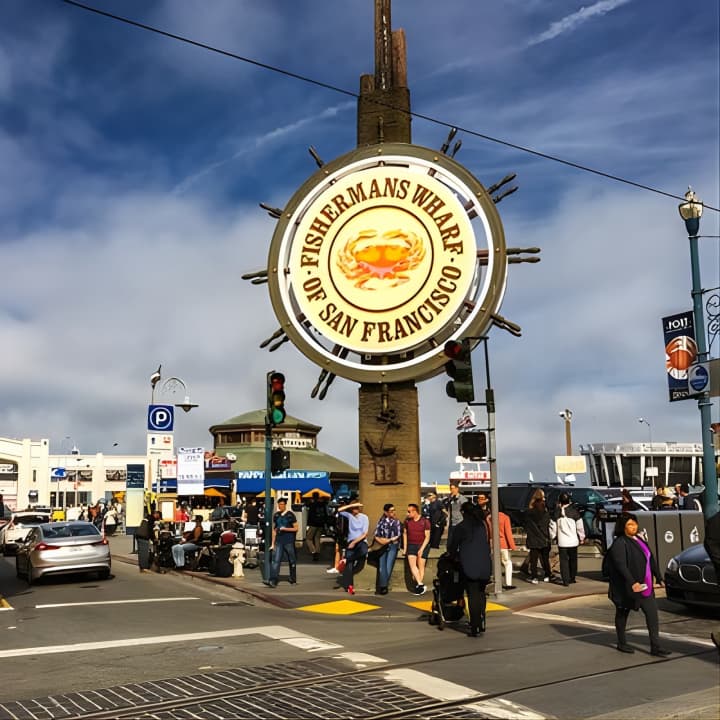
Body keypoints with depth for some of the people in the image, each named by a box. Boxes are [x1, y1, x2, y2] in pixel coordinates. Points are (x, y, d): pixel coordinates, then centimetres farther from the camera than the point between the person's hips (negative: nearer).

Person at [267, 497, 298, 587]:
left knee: (291, 561, 8)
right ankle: (273, 581, -16)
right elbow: (274, 530, 13)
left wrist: (285, 529, -17)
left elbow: (296, 528, -4)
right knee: (276, 560, -9)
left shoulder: (290, 515, -5)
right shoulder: (276, 515, 8)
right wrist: (273, 543, 10)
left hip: (289, 542, -3)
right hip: (278, 542, 3)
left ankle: (293, 580, 23)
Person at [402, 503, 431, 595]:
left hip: (423, 545, -3)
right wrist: (405, 548, 11)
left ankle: (418, 586, 0)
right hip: (411, 545, 3)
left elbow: (427, 537, -5)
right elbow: (405, 534, 15)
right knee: (412, 564, -14)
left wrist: (421, 549, -12)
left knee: (421, 565, -4)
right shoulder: (407, 521, 4)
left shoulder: (425, 521, -7)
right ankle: (421, 584, -17)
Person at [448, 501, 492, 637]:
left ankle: (474, 628, -1)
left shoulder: (461, 527, -6)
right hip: (485, 565, 4)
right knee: (481, 594, 16)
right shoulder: (483, 524, 9)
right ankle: (481, 623, 14)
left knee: (473, 596, -1)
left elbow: (453, 547, 2)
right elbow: (488, 543, 14)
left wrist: (452, 554, 22)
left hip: (469, 566, -4)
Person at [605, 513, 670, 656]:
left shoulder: (639, 540, 12)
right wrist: (632, 582, -29)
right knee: (623, 613, 7)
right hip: (626, 586, -7)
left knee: (652, 612, 0)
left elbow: (650, 560, 18)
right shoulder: (620, 543, -13)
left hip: (644, 585, 7)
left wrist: (658, 578, 16)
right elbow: (620, 565, -22)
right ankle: (621, 643, 21)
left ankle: (655, 647, 2)